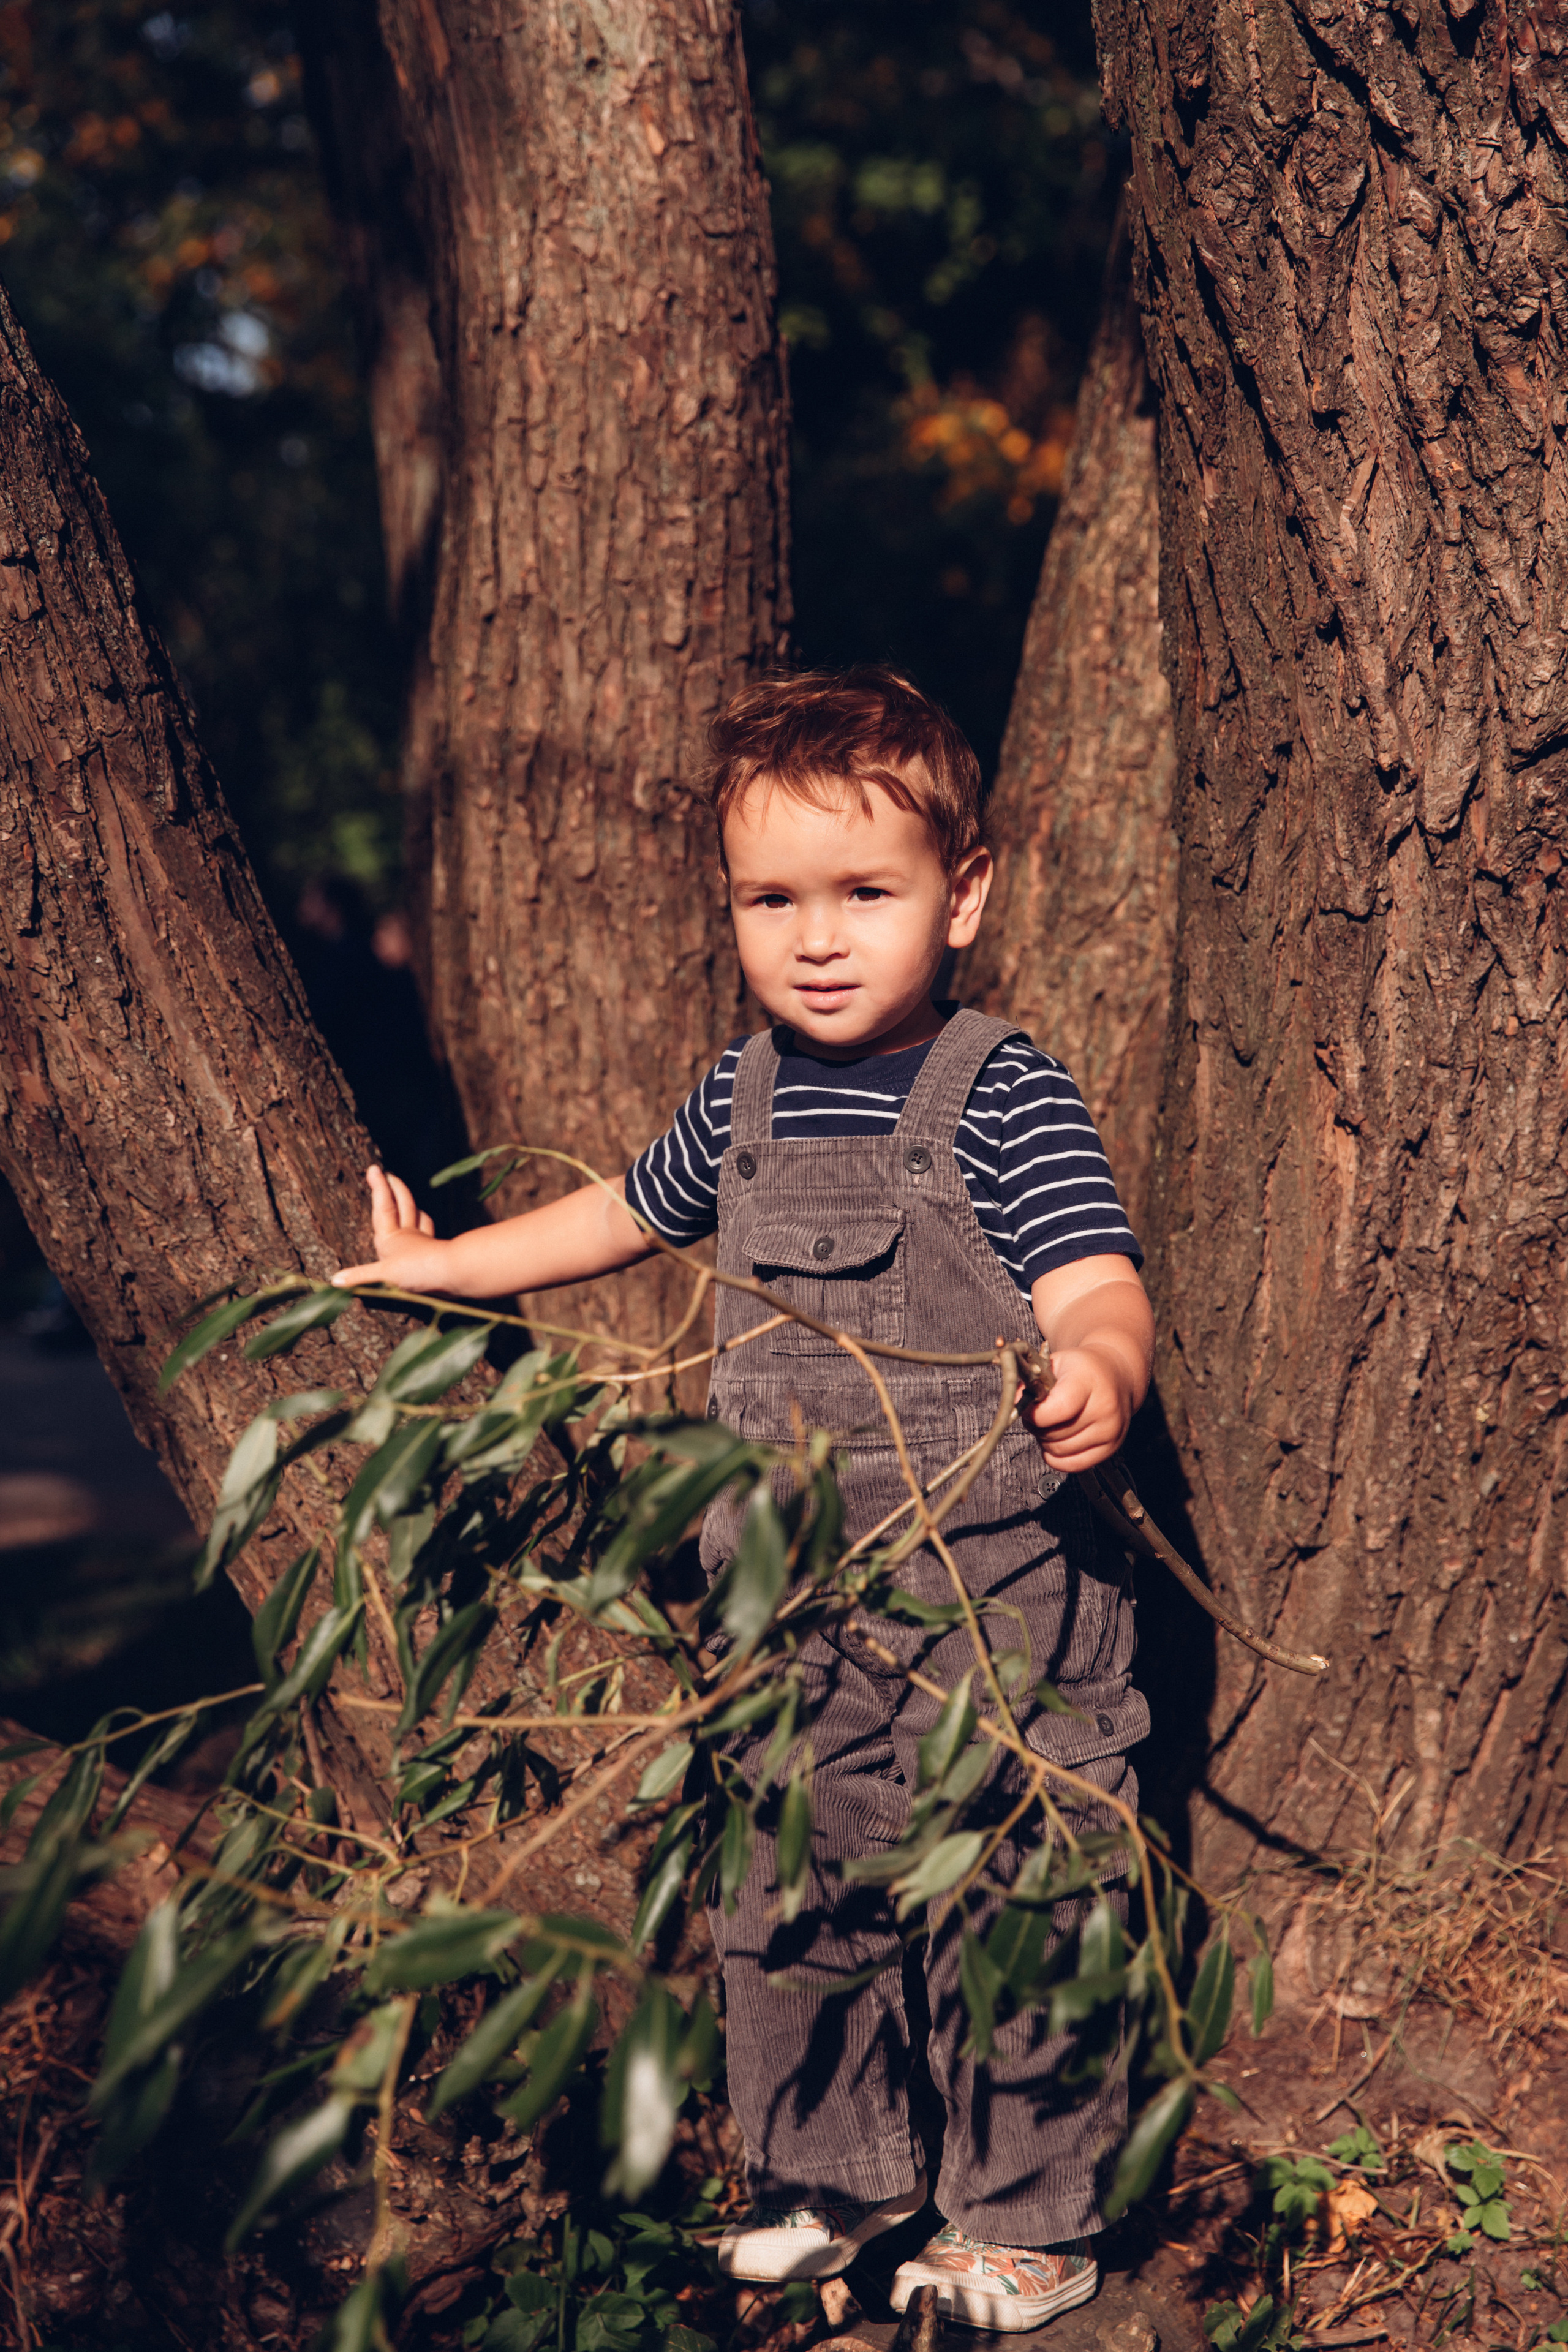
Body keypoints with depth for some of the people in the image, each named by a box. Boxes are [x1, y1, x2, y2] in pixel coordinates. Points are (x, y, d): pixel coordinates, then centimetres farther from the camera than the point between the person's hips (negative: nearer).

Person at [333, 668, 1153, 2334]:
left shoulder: (1004, 1094, -11)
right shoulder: (742, 1100, 7)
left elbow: (1097, 1285, -22)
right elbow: (628, 1213, 26)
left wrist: (1101, 1374, -45)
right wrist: (441, 1268, 32)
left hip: (990, 1597, -6)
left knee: (1006, 1909, 2)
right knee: (785, 1899, 15)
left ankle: (1026, 2226, 21)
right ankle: (830, 2180, 35)